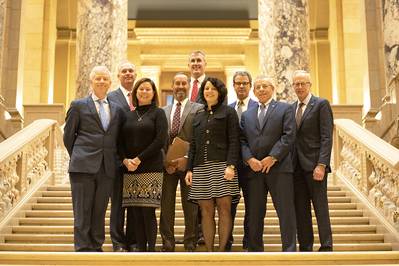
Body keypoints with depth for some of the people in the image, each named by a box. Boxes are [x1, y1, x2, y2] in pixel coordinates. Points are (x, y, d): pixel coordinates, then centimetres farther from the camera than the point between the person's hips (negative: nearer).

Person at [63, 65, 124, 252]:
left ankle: (96, 247, 17)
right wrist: (78, 158, 7)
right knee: (82, 211, -2)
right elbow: (68, 136, 7)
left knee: (100, 211, 8)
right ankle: (82, 248, 4)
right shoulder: (78, 105, 5)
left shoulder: (116, 109, 14)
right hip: (83, 166, -3)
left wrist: (115, 160, 8)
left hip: (107, 168, 3)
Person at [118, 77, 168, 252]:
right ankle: (140, 248, 10)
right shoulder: (128, 116, 15)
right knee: (136, 213, 3)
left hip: (151, 168, -4)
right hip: (130, 170, 4)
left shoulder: (158, 113, 4)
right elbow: (121, 141, 12)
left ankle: (151, 248, 1)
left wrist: (139, 159, -11)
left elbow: (160, 140, -7)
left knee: (148, 211, -7)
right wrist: (125, 160, -6)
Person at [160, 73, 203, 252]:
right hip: (167, 164, 3)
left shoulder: (199, 109, 4)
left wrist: (187, 158, -14)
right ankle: (167, 244, 12)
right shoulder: (163, 111, 16)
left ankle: (190, 244, 10)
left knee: (190, 207, 2)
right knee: (166, 205, 3)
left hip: (189, 163, -3)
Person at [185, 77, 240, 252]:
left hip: (221, 166, -4)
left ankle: (222, 250, -3)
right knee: (206, 210, 1)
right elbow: (193, 145, 18)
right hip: (201, 168, 4)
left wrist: (231, 165, -14)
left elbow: (234, 141, -3)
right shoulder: (198, 117, 20)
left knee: (224, 208, -7)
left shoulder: (228, 112, 7)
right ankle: (209, 251, 3)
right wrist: (189, 169, 9)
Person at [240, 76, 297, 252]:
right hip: (254, 169, 4)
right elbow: (242, 141, 10)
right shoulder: (247, 115, 19)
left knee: (285, 212, -3)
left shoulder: (285, 109, 7)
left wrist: (272, 158, -12)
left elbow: (289, 136, -4)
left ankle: (289, 249, 2)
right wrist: (250, 159, -8)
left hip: (279, 168, -3)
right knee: (254, 214, 7)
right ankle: (255, 250, 16)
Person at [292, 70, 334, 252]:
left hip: (314, 164, -5)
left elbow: (326, 137, -9)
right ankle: (305, 247, 13)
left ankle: (326, 247, 4)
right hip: (297, 166, 6)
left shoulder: (321, 104, -1)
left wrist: (321, 165, -17)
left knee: (320, 207, -2)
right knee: (300, 209, 6)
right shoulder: (291, 108, 16)